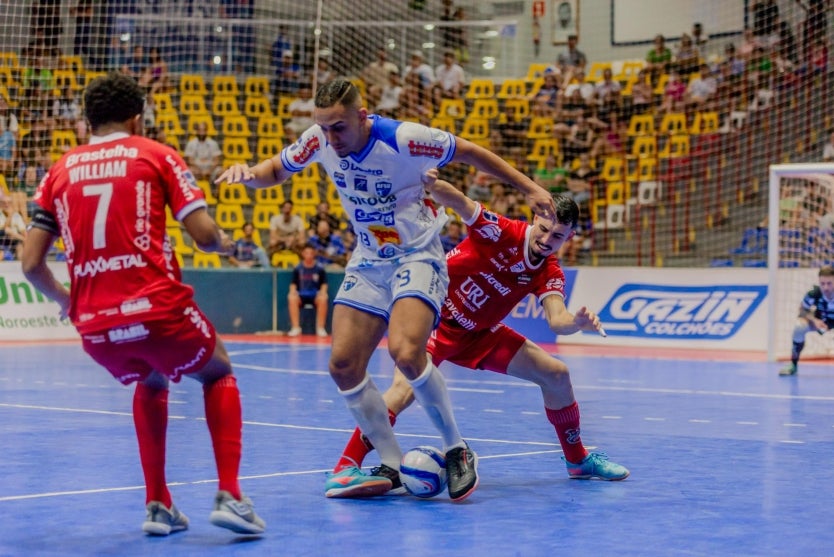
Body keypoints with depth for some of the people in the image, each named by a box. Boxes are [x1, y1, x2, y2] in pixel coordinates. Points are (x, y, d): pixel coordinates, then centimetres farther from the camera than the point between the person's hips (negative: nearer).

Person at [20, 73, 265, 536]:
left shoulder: (60, 171, 15)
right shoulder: (156, 155, 7)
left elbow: (31, 263, 11)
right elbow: (204, 233, -2)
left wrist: (64, 298, 29)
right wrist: (223, 242, 21)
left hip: (94, 325, 4)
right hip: (156, 307, -3)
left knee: (151, 383, 34)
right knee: (219, 374, 25)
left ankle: (158, 504, 24)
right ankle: (229, 495, 8)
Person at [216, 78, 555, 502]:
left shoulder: (403, 139, -23)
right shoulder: (320, 141, -9)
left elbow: (467, 152, -9)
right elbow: (275, 171, 8)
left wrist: (528, 188, -4)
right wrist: (247, 173, -16)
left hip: (416, 256, -6)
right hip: (367, 261, 6)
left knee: (405, 352, -28)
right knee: (343, 365, -6)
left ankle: (457, 451, -8)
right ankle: (392, 467, 7)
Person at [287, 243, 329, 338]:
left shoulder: (319, 268, 4)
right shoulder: (298, 268, 6)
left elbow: (324, 285, 5)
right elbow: (293, 284, 7)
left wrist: (322, 292, -16)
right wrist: (293, 291, -15)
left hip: (315, 295, -1)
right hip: (301, 295, 1)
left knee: (323, 299, -35)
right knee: (292, 298, -33)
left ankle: (320, 328, -25)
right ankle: (295, 328, -28)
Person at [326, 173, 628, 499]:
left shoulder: (549, 274, -8)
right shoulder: (501, 231, -22)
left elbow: (557, 320, -25)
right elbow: (457, 201, -37)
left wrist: (578, 323, -48)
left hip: (477, 334, 6)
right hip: (435, 317, -6)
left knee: (556, 374, 6)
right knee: (407, 385, -32)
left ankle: (578, 460, 26)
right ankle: (346, 467, -28)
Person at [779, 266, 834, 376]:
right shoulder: (814, 294, -31)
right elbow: (803, 309, -12)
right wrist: (814, 320, -30)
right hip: (821, 319, 0)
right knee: (799, 326, -28)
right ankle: (793, 365, -10)